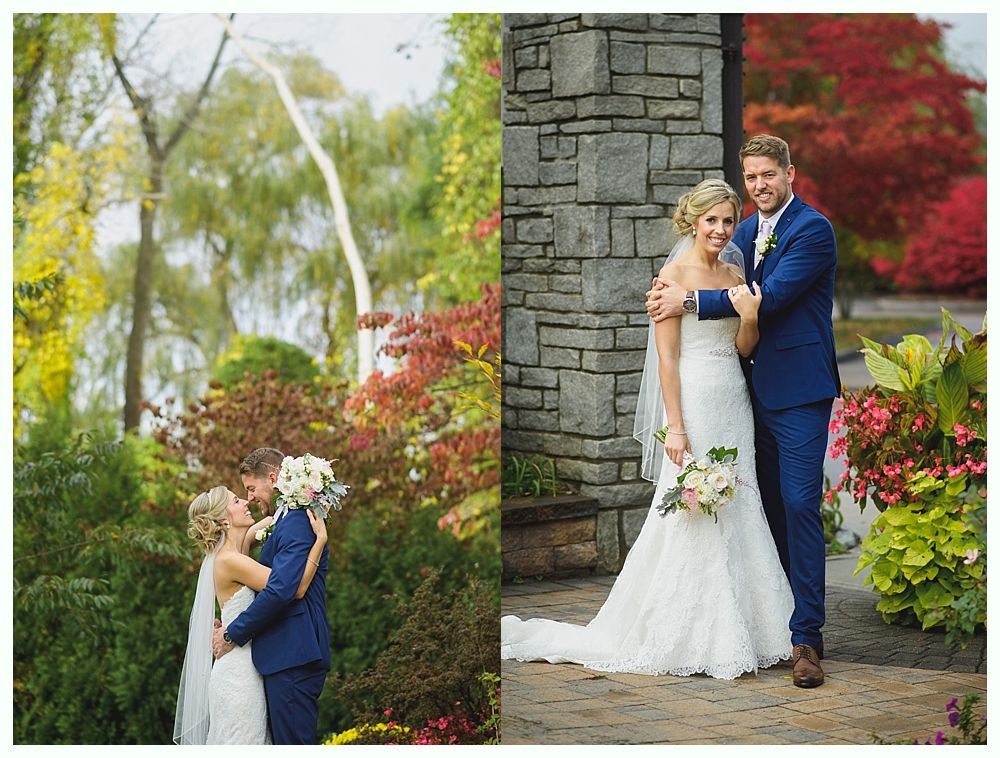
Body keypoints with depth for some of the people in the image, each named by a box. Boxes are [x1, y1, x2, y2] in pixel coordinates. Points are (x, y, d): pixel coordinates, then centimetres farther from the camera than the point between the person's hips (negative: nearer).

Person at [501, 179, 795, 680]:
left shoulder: (735, 276, 12)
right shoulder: (675, 274, -7)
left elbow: (744, 349, 13)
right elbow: (667, 356, -11)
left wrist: (748, 316, -8)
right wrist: (675, 427, -16)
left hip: (734, 406, 7)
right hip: (694, 405, -7)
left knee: (737, 515, 7)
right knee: (692, 516, -5)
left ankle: (729, 634, 15)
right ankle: (685, 637, 4)